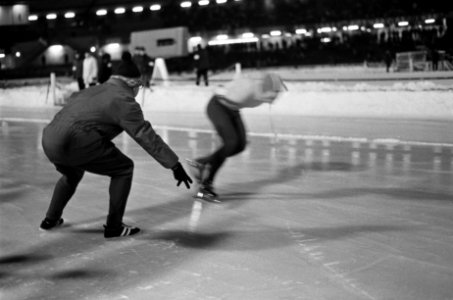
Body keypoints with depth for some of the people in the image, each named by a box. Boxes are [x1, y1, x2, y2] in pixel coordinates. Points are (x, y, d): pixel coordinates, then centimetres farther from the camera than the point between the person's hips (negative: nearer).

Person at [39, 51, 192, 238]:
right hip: (76, 144, -9)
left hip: (49, 140, 9)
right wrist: (175, 165, -5)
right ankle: (113, 227, 11)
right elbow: (146, 136, -6)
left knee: (72, 173, 37)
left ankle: (50, 220, 46)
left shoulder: (95, 91, 25)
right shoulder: (124, 100, 0)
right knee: (124, 168, 7)